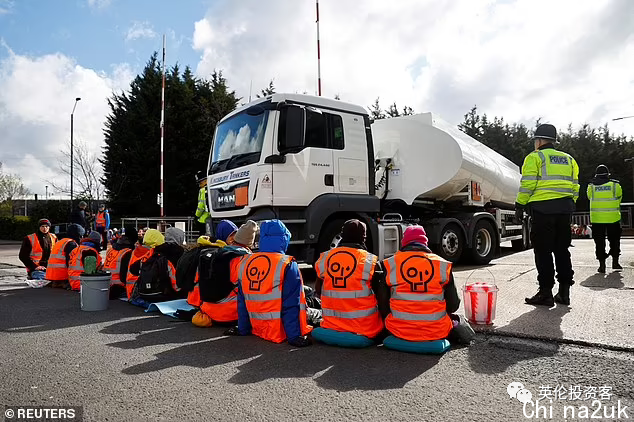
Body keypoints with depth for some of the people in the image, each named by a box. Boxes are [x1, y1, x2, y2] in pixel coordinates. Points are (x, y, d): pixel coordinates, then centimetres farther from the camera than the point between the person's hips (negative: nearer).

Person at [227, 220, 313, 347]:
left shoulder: (244, 263, 2)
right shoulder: (287, 266, -16)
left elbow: (242, 302, 9)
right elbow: (291, 306, -16)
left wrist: (243, 329, 17)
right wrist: (295, 337, -11)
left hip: (258, 329, 6)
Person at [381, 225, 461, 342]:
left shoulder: (390, 265, -2)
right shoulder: (443, 265, 0)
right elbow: (453, 305, 5)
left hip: (400, 332, -2)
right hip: (435, 333, 3)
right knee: (455, 319, 34)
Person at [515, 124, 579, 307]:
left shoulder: (535, 157, 0)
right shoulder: (568, 159, 20)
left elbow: (527, 184, -9)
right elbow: (575, 187, 17)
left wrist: (520, 205, -3)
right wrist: (569, 207, 21)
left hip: (542, 208, -6)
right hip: (565, 209, 6)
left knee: (543, 251, -3)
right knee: (562, 250, 12)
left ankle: (545, 292, -2)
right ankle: (564, 291, 16)